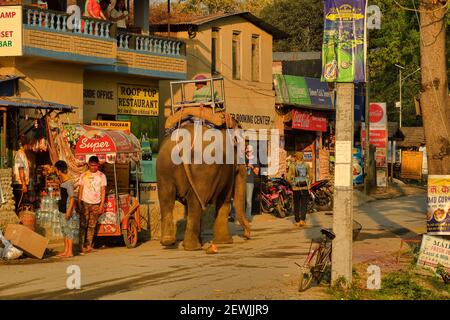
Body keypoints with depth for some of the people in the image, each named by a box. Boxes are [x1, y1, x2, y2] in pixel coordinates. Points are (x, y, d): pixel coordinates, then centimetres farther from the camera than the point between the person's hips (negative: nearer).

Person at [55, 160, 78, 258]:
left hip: (67, 211, -9)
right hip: (62, 210, 9)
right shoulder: (62, 181, 10)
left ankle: (70, 252, 0)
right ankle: (66, 250, 19)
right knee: (65, 231, 13)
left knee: (69, 231, -4)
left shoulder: (69, 182, -17)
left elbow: (72, 197, -21)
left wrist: (69, 211, -24)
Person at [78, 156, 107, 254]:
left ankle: (89, 245, 7)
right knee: (83, 224, -6)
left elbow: (103, 191, 5)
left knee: (92, 226, 3)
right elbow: (80, 190, 7)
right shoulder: (84, 175, 5)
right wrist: (79, 204, -1)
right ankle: (81, 245, -7)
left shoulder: (101, 176, 5)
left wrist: (102, 205, -2)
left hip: (96, 204, 1)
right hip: (85, 203, 0)